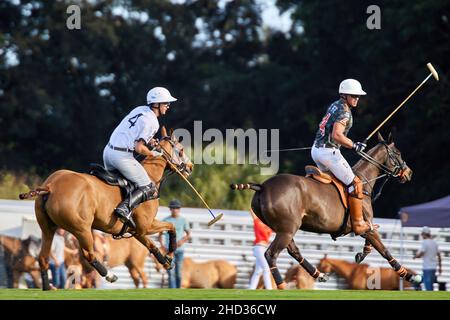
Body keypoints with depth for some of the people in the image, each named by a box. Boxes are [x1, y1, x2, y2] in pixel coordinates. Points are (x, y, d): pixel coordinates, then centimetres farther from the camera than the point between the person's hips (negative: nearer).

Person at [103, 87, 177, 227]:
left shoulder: (140, 110, 16)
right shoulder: (151, 122, -10)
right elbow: (139, 148, -16)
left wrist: (149, 141, 17)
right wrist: (153, 154, 2)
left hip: (108, 150, 8)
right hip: (123, 156, -8)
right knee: (150, 189, -3)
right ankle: (125, 208, -22)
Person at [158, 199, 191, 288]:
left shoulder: (183, 220, 4)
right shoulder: (165, 220, 1)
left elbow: (188, 234, 8)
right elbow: (161, 235, 3)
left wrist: (182, 241, -11)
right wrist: (162, 245, -15)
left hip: (179, 250, 1)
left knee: (178, 273, 5)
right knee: (171, 273, -9)